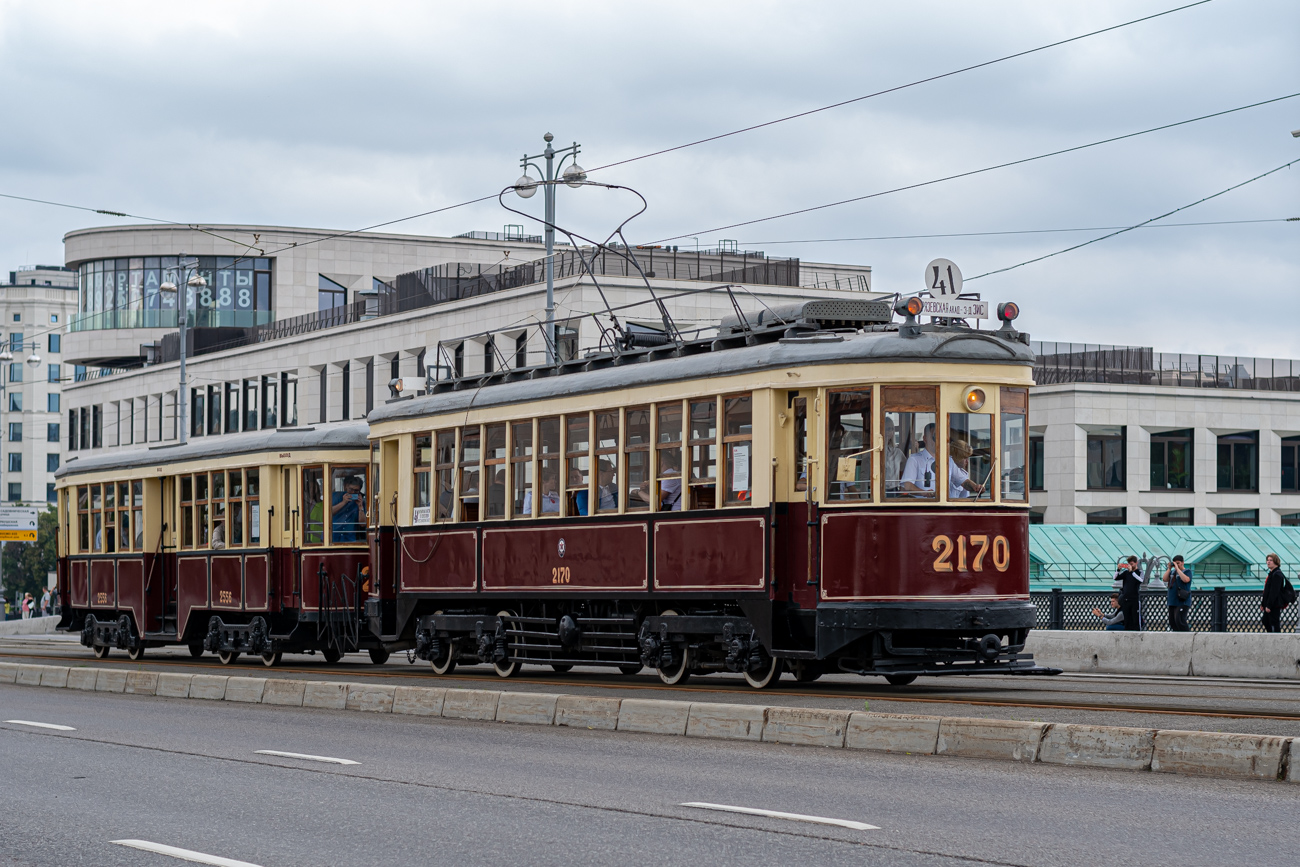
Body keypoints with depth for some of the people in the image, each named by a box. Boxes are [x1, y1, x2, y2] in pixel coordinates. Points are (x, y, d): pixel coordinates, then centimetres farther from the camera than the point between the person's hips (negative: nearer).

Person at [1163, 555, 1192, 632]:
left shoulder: (1187, 571, -2)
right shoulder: (1172, 572, 16)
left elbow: (1185, 579, -22)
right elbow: (1165, 579, 6)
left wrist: (1177, 568, -16)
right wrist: (1169, 568, -1)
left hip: (1182, 602, -8)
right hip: (1172, 601, 8)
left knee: (1179, 620, -19)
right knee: (1172, 621, 6)